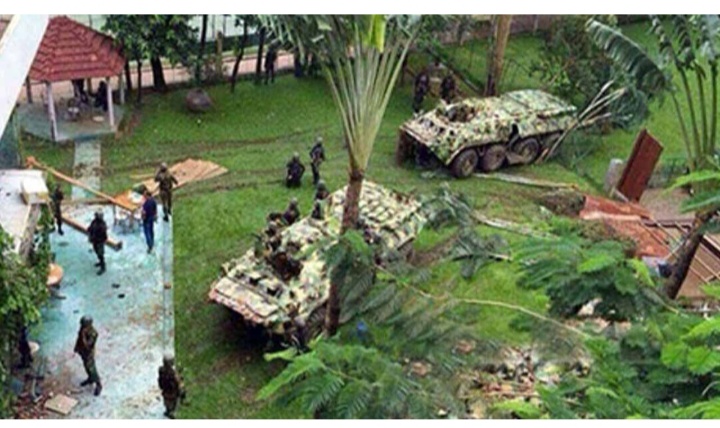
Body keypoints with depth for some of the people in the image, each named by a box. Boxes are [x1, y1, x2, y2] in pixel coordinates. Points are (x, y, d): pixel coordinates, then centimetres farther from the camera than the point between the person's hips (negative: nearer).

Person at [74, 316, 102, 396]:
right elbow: (79, 337, 4)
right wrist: (77, 347, 14)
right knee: (86, 366, 27)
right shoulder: (83, 328, -14)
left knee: (91, 369, 7)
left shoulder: (93, 333, -36)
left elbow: (87, 345, -37)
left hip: (88, 353, -7)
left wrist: (83, 335, -41)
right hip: (82, 351, 7)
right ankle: (90, 379, 51)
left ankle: (98, 385, 26)